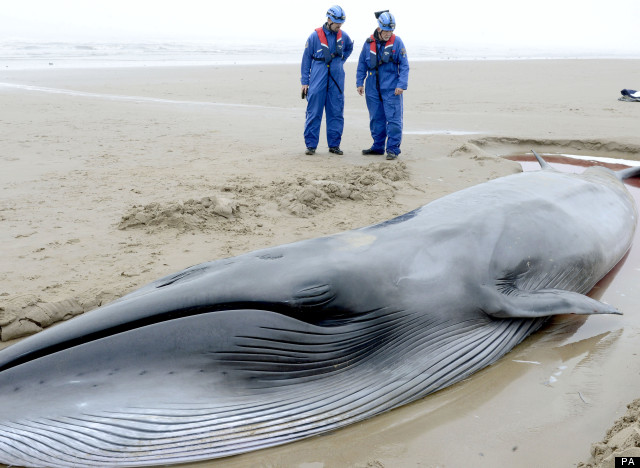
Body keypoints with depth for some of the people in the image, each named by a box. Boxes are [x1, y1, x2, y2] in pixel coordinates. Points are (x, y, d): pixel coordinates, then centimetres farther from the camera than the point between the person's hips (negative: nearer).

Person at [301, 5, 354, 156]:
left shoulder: (343, 36, 5)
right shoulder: (315, 36, -3)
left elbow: (349, 48, 29)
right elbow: (306, 59, 2)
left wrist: (341, 60, 13)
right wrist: (304, 82, 0)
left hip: (336, 81, 3)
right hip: (318, 81, -3)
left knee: (336, 113, 4)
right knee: (314, 113, -2)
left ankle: (334, 144, 13)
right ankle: (311, 144, 5)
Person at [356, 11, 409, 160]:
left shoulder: (397, 42, -4)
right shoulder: (369, 42, 4)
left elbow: (404, 65, -4)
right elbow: (362, 64, 13)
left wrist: (401, 85, -12)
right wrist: (359, 82, 10)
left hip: (391, 89, -3)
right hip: (373, 88, 4)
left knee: (393, 119, -5)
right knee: (376, 118, 10)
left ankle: (393, 149, 1)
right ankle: (378, 146, 21)